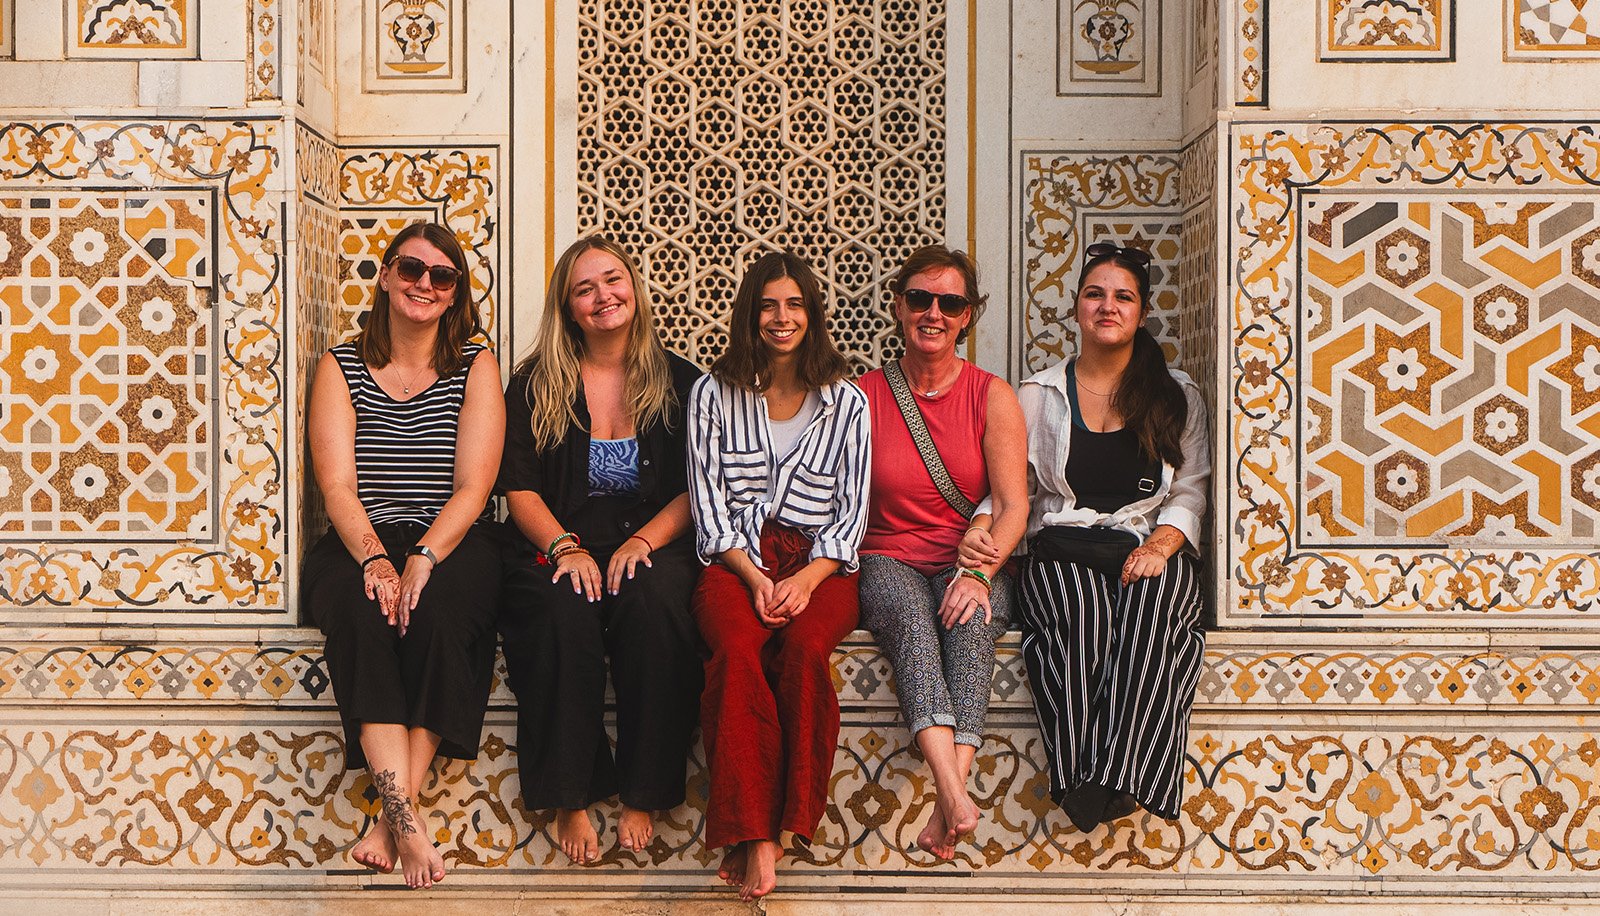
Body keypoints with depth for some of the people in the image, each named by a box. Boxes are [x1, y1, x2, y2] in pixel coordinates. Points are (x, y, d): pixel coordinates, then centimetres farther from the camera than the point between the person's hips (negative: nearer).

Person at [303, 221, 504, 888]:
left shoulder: (475, 365, 6)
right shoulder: (341, 367, 8)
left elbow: (473, 486, -5)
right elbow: (337, 484, -4)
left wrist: (424, 558, -22)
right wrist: (375, 559, -23)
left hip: (452, 543, 0)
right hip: (359, 544, 1)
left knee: (436, 609, -33)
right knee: (360, 609, -33)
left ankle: (394, 814, -29)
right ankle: (406, 820, -40)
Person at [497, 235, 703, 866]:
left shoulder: (679, 383, 11)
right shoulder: (534, 386, 10)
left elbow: (696, 489, 4)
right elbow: (520, 489, 3)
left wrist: (643, 540, -13)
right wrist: (564, 546, -16)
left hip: (653, 546, 1)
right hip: (559, 546, 0)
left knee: (655, 601, -35)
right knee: (565, 612, -35)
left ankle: (642, 795, -23)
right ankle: (570, 800, -23)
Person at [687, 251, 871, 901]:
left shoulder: (847, 401, 12)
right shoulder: (714, 393, 12)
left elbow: (851, 512, 7)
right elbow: (708, 504, 6)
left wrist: (807, 580, -11)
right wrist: (754, 576, -10)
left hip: (819, 564, 0)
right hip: (735, 560, 0)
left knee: (804, 647, -34)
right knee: (738, 651, -34)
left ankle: (775, 827, -26)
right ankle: (756, 838, -34)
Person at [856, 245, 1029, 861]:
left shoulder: (992, 396, 7)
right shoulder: (863, 396, 7)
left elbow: (1013, 506, -1)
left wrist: (979, 569, -22)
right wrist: (964, 533, -11)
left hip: (973, 569, 1)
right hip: (889, 562, 0)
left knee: (970, 615, -35)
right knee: (910, 612, -36)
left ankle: (948, 797, -49)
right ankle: (955, 793, -55)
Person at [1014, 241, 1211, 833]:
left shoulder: (1177, 397, 19)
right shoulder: (1039, 396, 17)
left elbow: (1189, 492, 11)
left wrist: (1160, 545, -10)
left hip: (1150, 549, 0)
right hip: (1063, 550, 0)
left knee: (1149, 609, -37)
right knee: (1082, 616, -37)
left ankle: (1116, 777, -43)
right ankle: (1080, 782, -42)